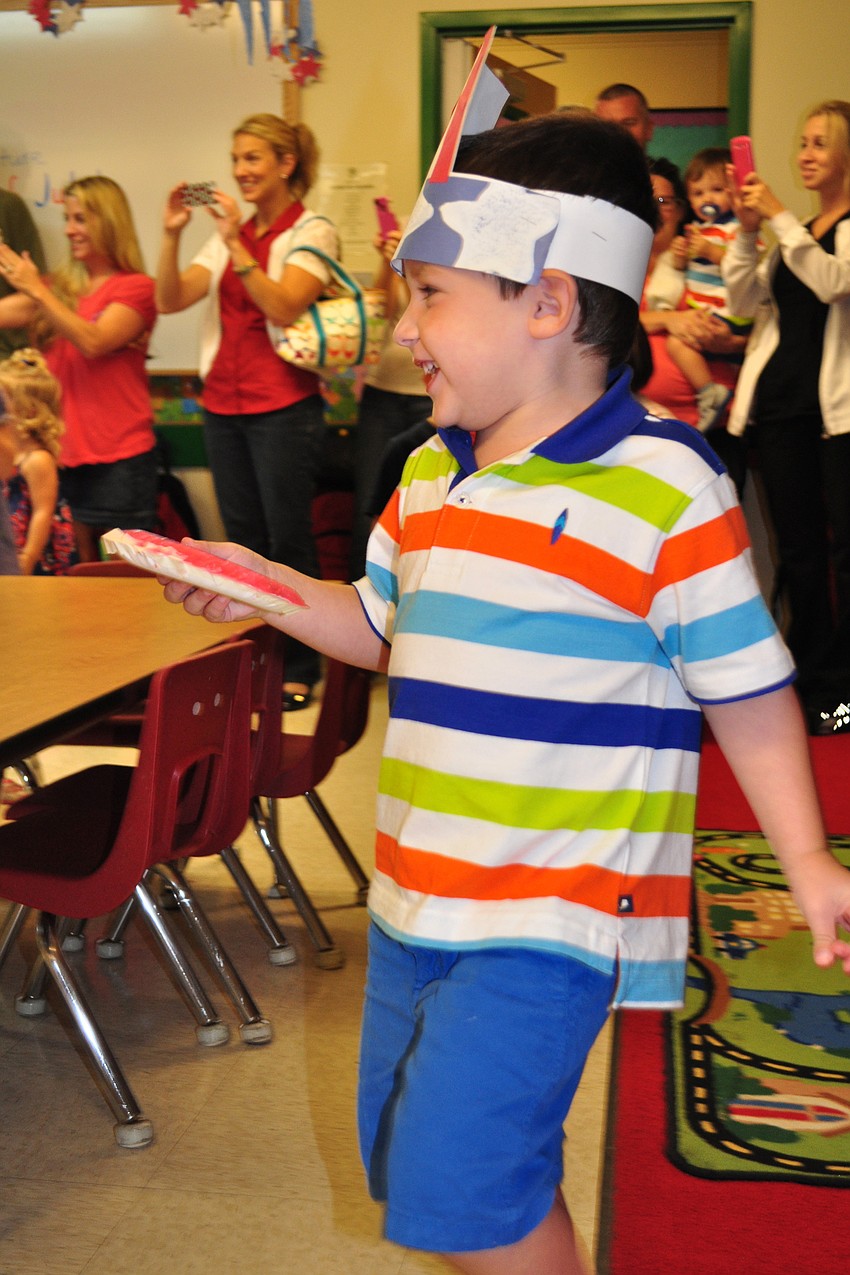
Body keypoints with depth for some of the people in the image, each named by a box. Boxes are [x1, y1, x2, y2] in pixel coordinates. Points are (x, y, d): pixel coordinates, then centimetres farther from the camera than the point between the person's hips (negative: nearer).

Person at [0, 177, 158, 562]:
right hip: (66, 454, 5)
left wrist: (37, 290, -19)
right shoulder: (60, 286, 11)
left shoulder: (136, 288, -4)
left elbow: (94, 342, -18)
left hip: (120, 458, -5)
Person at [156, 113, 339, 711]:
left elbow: (284, 307, -19)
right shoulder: (229, 234, 15)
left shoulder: (312, 232, -3)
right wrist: (172, 235, -8)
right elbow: (171, 300, 5)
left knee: (288, 540, -1)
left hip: (284, 408, -6)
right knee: (243, 541, 12)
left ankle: (301, 669, 9)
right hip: (223, 406, 6)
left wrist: (238, 244, -22)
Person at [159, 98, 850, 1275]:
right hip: (419, 895, 8)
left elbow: (747, 687, -10)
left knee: (455, 1181, -10)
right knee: (404, 1158, 20)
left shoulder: (666, 490, -15)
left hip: (556, 913, -7)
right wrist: (269, 589, 2)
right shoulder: (428, 476, 6)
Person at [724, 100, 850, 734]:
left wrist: (780, 217, -15)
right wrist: (747, 230, -3)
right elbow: (744, 296, 9)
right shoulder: (796, 230, 17)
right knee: (798, 549, 9)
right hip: (781, 401, 6)